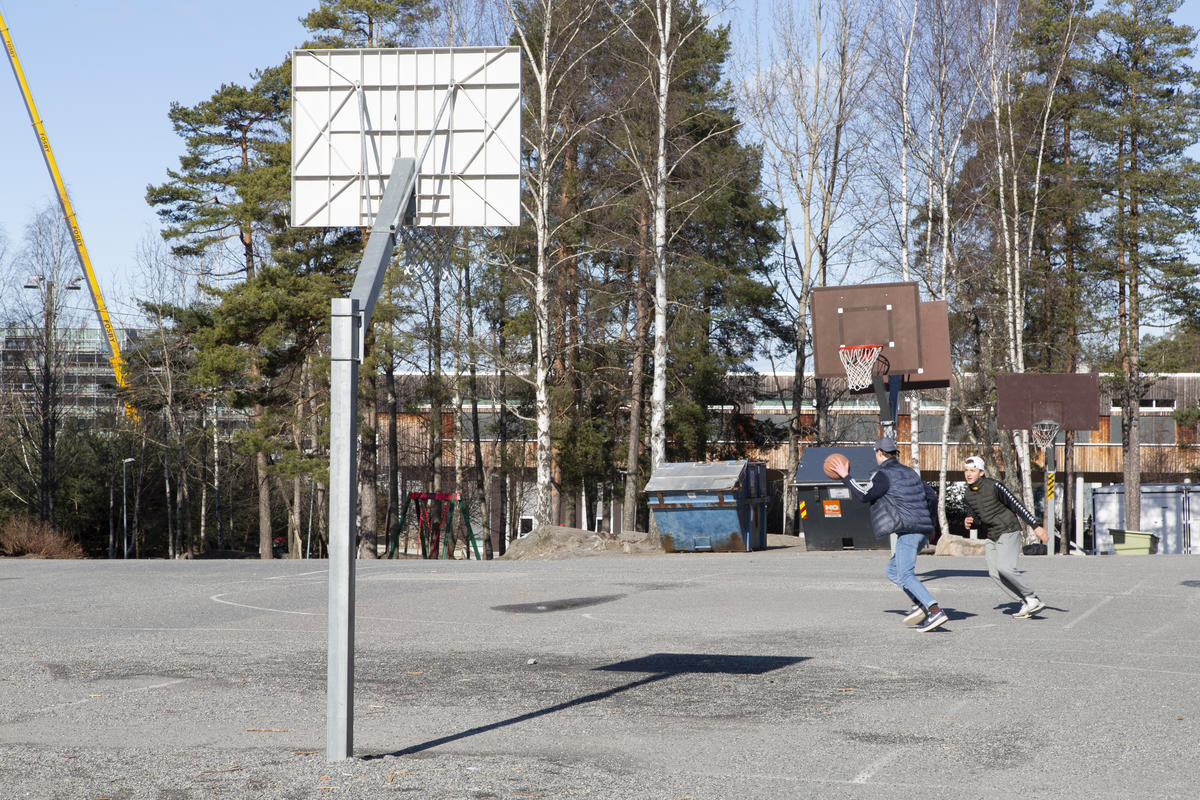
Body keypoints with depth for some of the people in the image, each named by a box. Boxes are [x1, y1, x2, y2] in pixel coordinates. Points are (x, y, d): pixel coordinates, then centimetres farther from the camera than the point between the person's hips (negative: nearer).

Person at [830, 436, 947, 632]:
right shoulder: (909, 472, 21)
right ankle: (920, 604, 2)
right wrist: (930, 523, 35)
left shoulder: (884, 475, -6)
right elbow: (932, 495, 25)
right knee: (893, 570, 17)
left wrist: (845, 478, -1)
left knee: (905, 575, -13)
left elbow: (864, 495, -12)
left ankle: (935, 611, -26)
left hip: (907, 531, -9)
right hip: (922, 531, 9)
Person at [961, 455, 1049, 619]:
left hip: (1008, 532, -7)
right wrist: (969, 523, -8)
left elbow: (1017, 505, -16)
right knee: (994, 572, -8)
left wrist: (1036, 526, -21)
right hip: (991, 537, 7)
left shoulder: (994, 486, -15)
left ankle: (1032, 599, -11)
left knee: (1004, 567, -24)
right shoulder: (969, 493, 7)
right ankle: (1026, 604, -3)